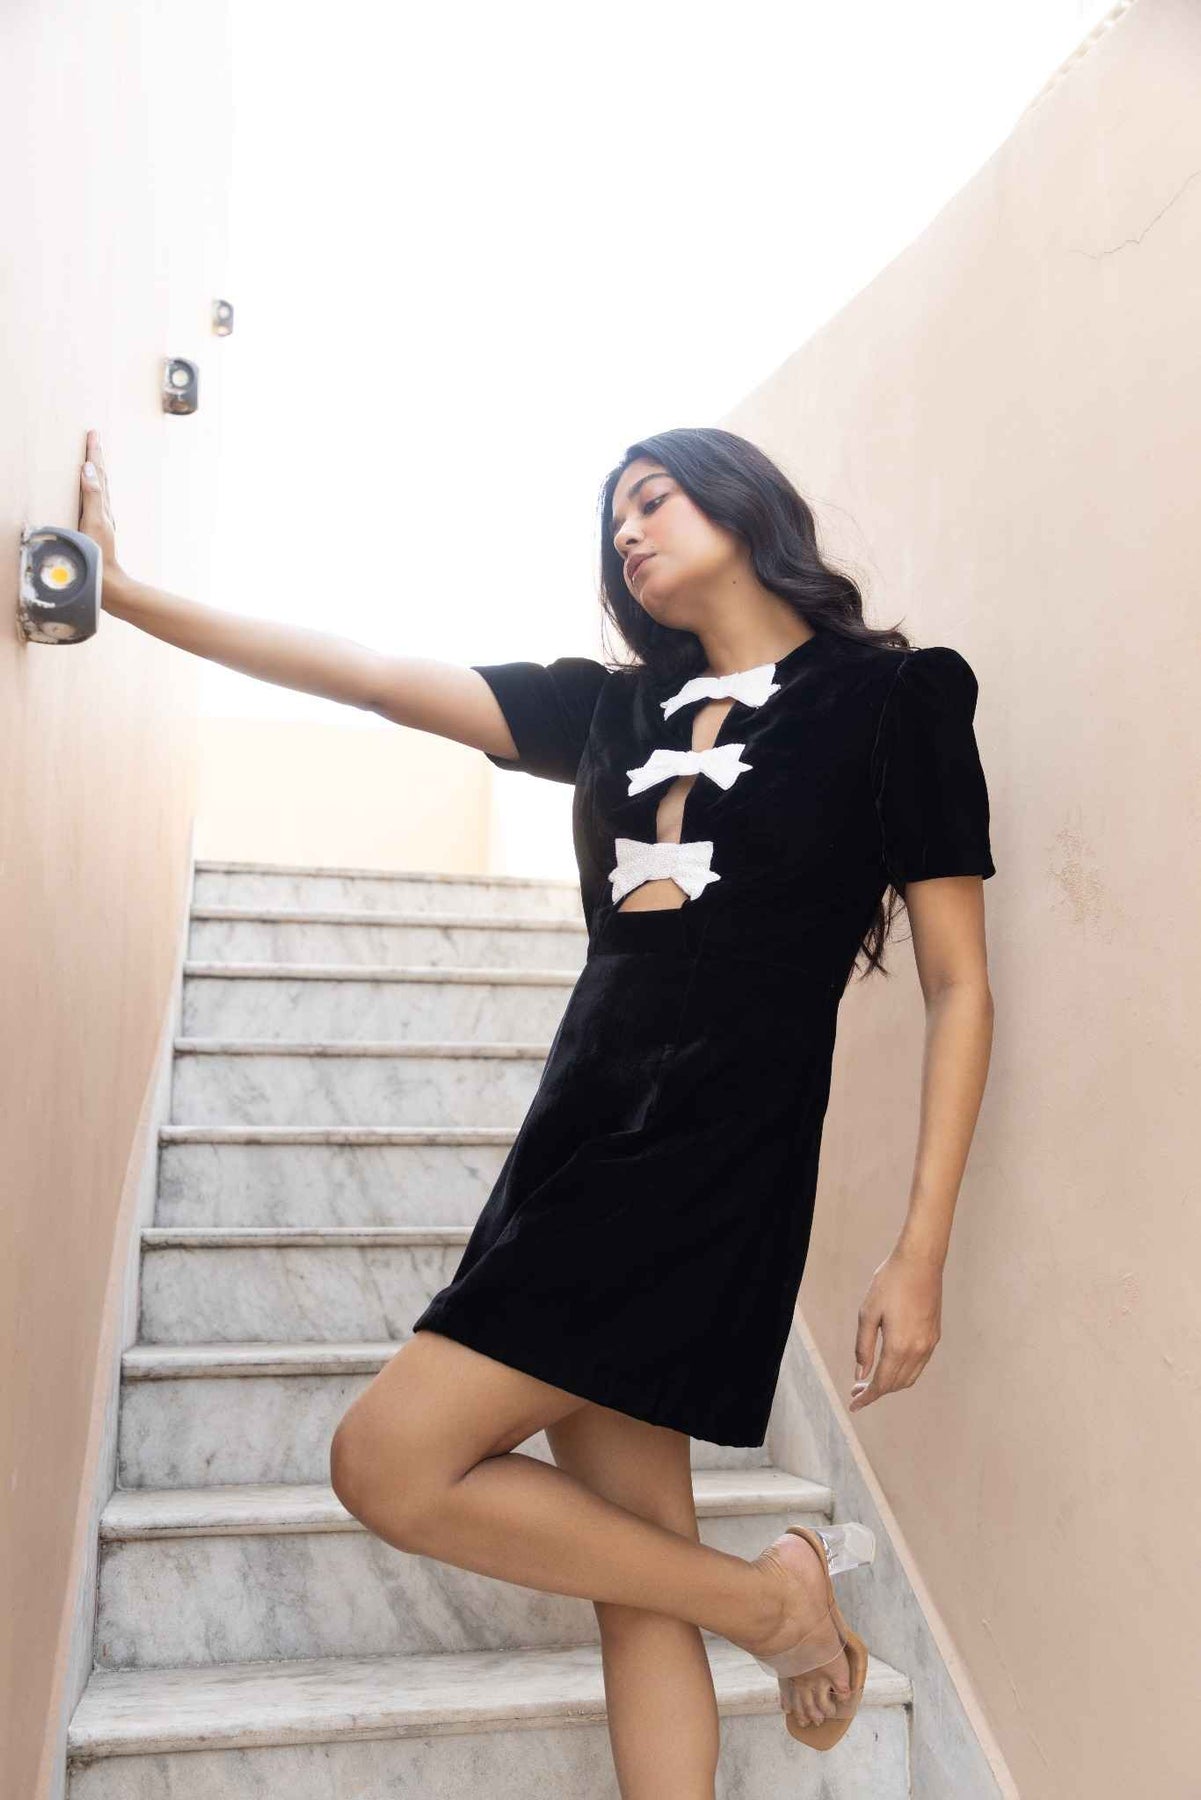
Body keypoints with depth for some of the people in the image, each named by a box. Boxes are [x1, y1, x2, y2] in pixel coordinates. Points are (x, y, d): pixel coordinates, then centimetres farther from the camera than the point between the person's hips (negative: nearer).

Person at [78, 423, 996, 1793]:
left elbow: (957, 987, -3)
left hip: (713, 1166, -6)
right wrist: (125, 594, 6)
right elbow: (377, 677, 10)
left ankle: (770, 1594, 6)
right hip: (581, 1141, 6)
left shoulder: (897, 697, 0)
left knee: (388, 1464, -9)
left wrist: (919, 1256, -9)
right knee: (631, 1558, 8)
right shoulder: (620, 708, 14)